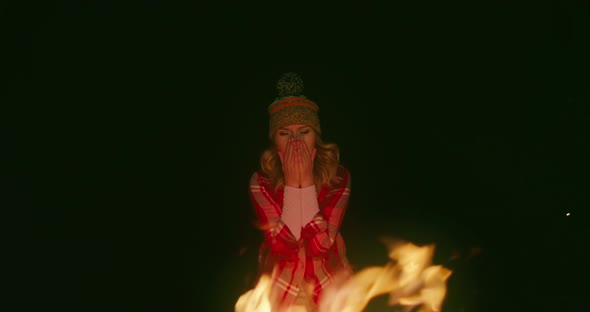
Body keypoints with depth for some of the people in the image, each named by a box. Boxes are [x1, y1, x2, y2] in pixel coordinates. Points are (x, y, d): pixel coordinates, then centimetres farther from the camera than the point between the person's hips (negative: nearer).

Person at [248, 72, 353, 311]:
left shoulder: (338, 177, -10)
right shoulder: (261, 181, -10)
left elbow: (320, 245, -20)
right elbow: (282, 247, -20)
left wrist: (307, 182, -22)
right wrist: (291, 184, -22)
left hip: (328, 284, 0)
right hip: (281, 286, 0)